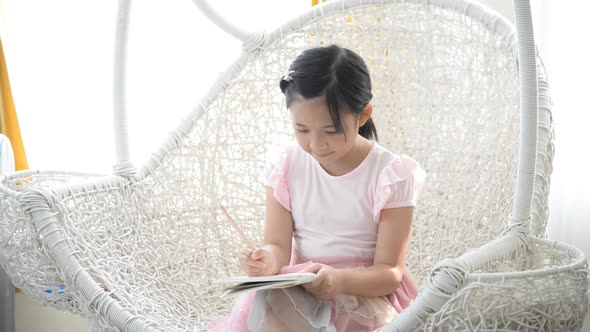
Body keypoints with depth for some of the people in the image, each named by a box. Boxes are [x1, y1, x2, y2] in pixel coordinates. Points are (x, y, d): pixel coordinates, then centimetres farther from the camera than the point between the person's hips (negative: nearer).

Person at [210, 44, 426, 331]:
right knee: (265, 307, -33)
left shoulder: (392, 175, -9)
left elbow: (390, 273, -9)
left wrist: (340, 280, -30)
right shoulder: (286, 163, 0)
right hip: (298, 288, 3)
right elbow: (279, 245, -1)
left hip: (366, 291, -3)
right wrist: (267, 260, -27)